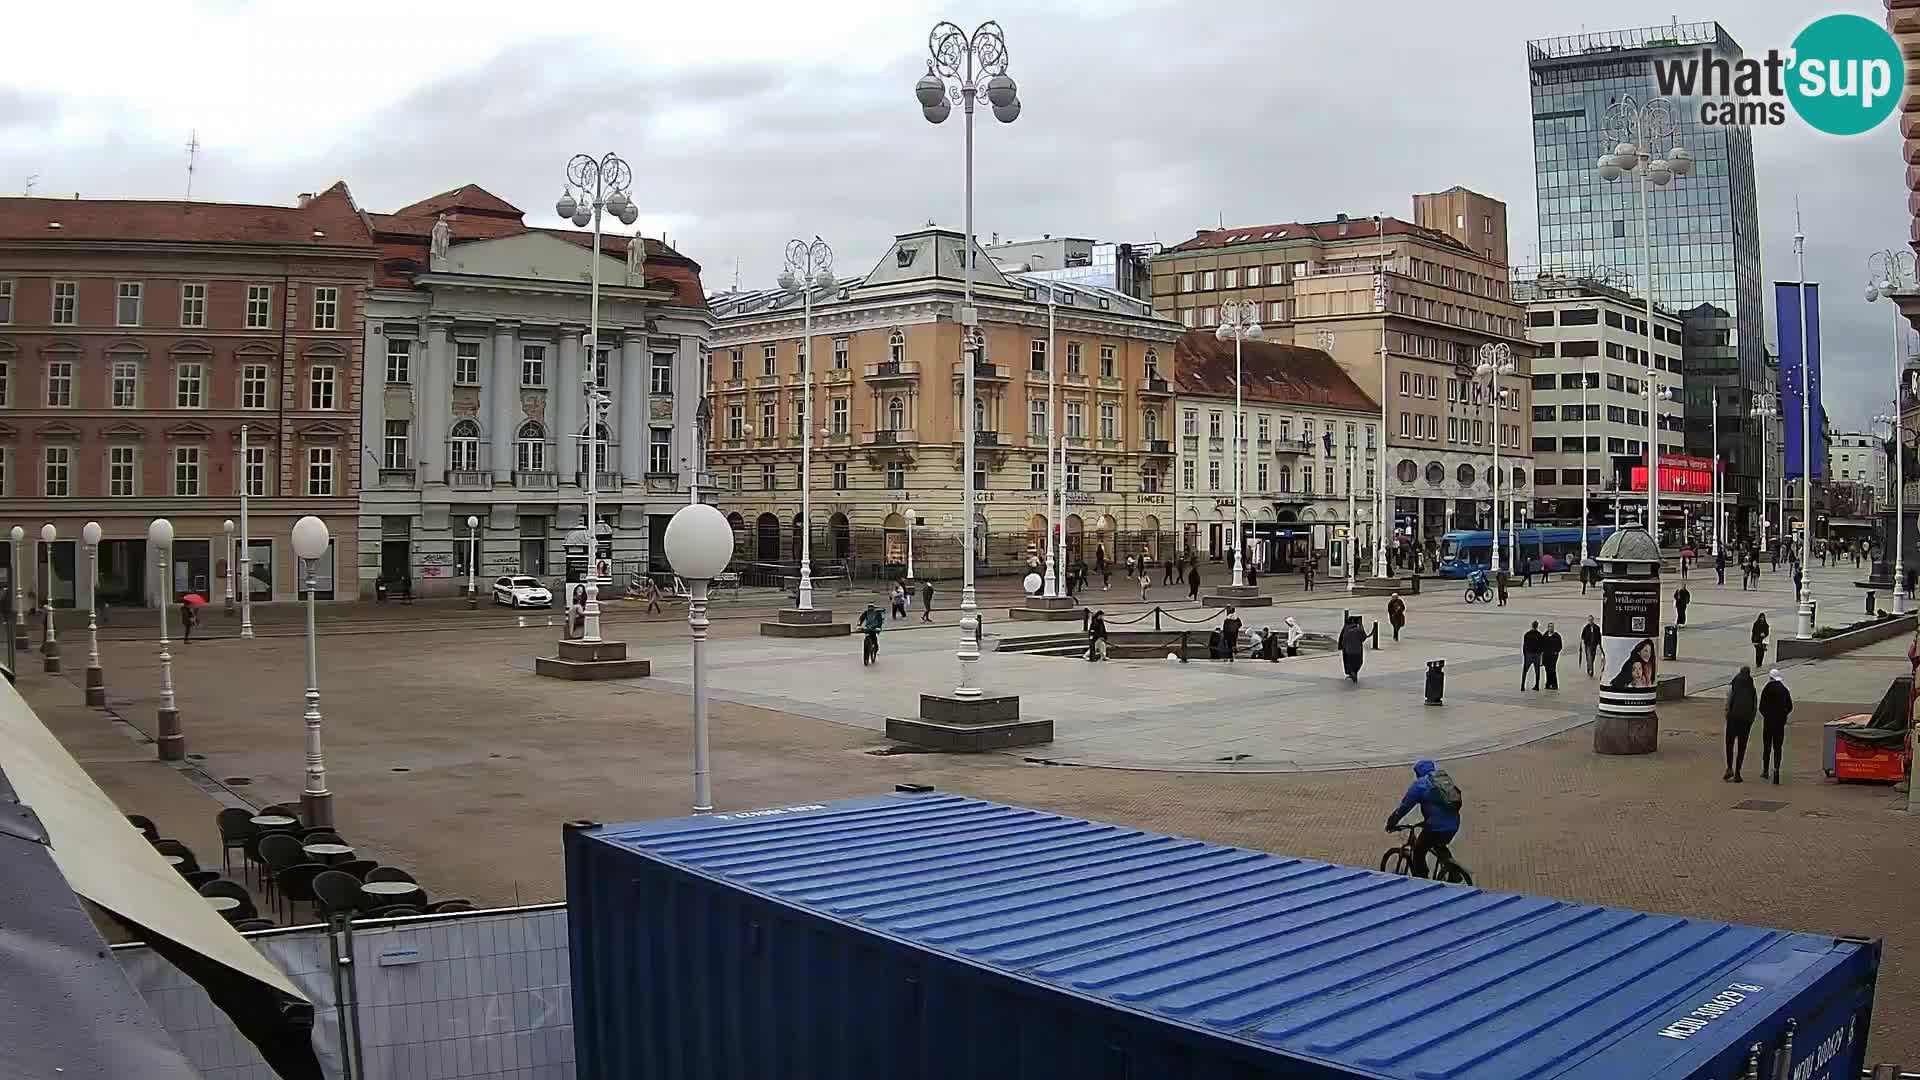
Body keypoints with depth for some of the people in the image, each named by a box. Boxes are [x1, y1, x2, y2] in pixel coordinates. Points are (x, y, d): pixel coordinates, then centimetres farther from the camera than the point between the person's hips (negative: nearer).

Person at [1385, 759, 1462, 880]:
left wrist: (1391, 823, 13)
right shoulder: (1446, 778, 18)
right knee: (1440, 847, 33)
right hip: (1454, 825, 7)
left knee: (1419, 852, 13)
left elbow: (1404, 806, 1)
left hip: (1436, 826, -7)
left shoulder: (1420, 784, -1)